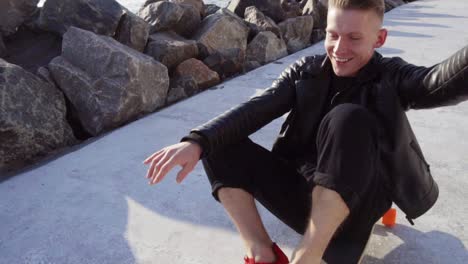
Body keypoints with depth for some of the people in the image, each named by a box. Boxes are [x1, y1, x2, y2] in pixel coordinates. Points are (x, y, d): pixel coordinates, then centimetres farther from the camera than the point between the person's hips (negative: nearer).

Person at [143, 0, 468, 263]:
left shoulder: (392, 77, -2)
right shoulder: (306, 71, 4)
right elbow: (255, 109, -11)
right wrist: (198, 141, -28)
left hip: (353, 210, -2)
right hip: (303, 199, 3)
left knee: (348, 120, -30)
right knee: (219, 142, -11)